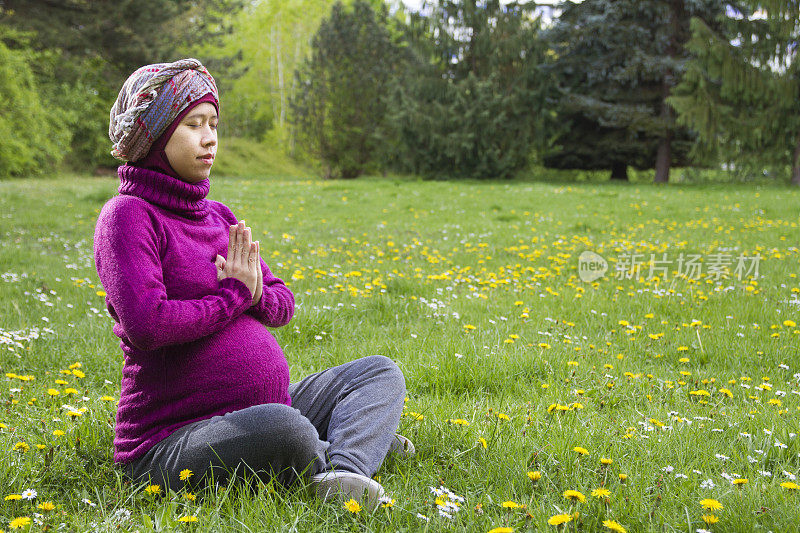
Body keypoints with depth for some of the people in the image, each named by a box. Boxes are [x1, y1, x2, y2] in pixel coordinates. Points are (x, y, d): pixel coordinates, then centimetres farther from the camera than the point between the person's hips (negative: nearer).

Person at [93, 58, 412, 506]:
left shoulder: (217, 216, 14)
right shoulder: (129, 215, -10)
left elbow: (283, 305, 15)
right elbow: (146, 325, -24)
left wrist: (256, 292, -9)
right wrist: (234, 296, -10)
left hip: (260, 409, 9)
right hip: (170, 440, -9)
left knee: (381, 372, 3)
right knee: (280, 426, -39)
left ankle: (345, 472, -25)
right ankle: (363, 442, -7)